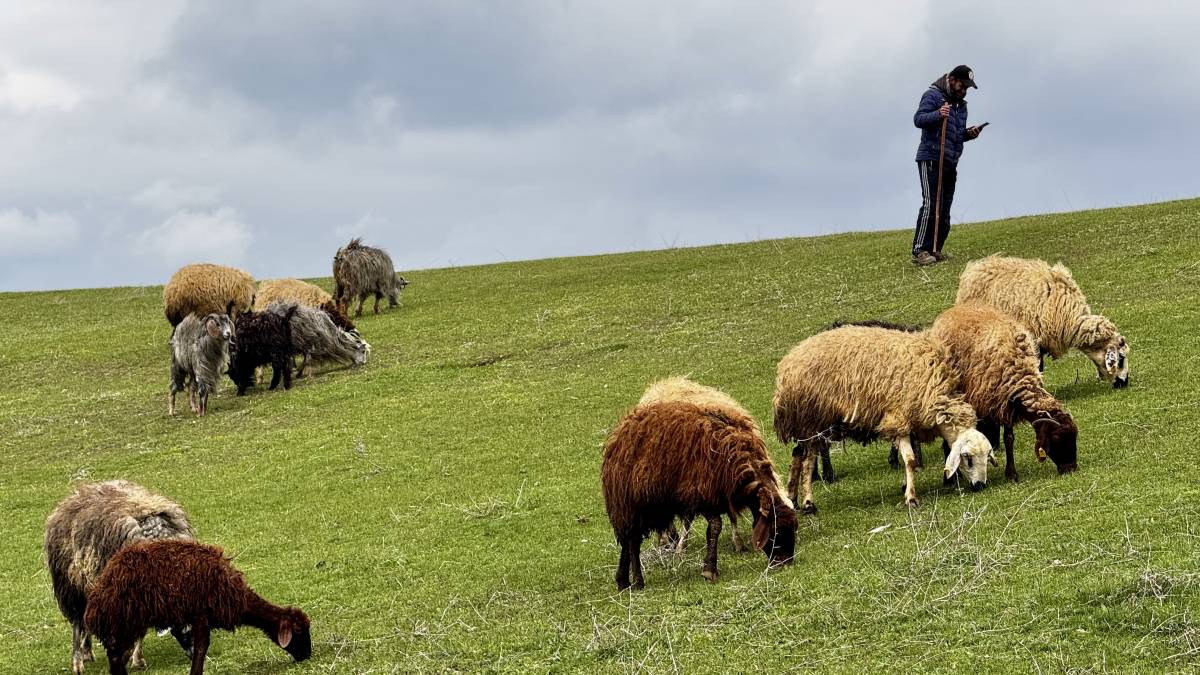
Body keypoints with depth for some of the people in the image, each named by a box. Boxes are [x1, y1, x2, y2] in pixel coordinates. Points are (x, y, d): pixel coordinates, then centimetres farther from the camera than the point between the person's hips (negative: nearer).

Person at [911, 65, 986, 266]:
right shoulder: (933, 95, -4)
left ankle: (934, 250, 14)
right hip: (931, 159, -9)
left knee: (944, 210, 8)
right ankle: (919, 251, -21)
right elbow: (918, 119, -17)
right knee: (931, 204, -18)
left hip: (950, 163, 9)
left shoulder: (960, 104, 22)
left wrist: (968, 134, 6)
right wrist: (937, 114, -35)